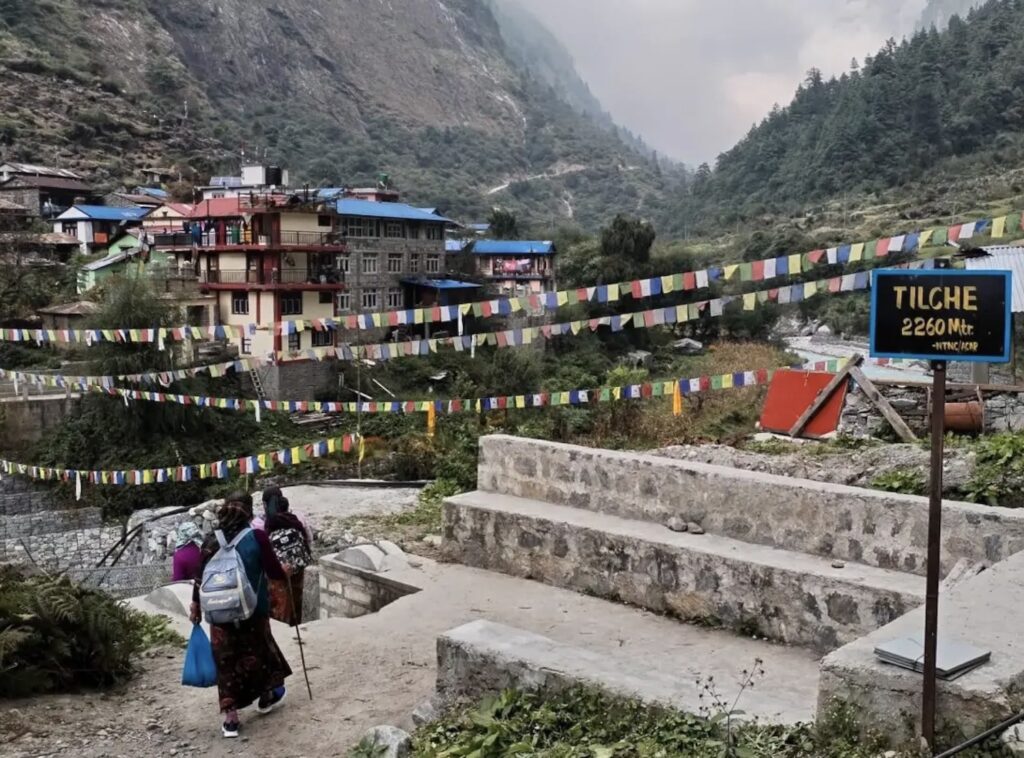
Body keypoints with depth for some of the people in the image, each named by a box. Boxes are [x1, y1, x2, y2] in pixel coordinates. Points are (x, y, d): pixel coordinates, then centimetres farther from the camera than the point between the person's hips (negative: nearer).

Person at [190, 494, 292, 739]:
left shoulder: (212, 542, -3)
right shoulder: (257, 537, -12)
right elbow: (275, 573, -11)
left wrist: (195, 606, 16)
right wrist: (286, 570, 11)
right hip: (254, 610, -2)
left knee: (226, 662, 11)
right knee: (259, 651, 20)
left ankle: (230, 718, 13)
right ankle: (266, 697, 40)